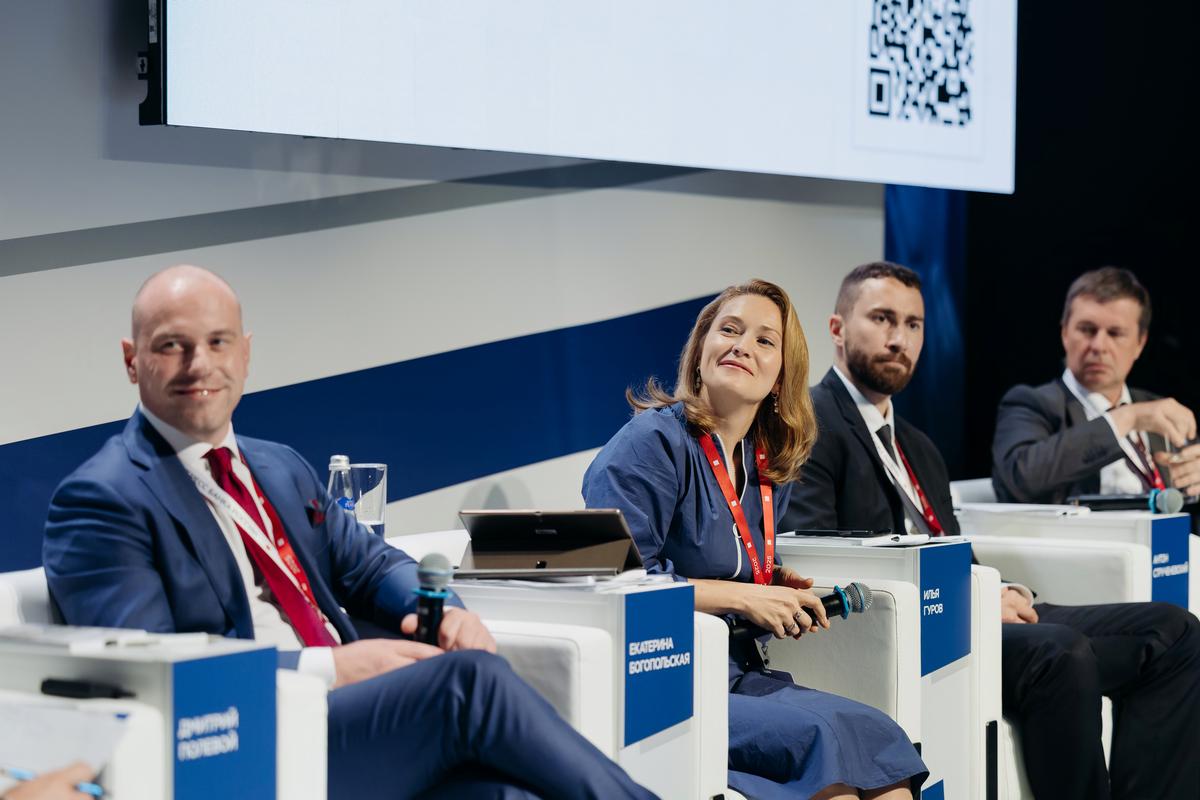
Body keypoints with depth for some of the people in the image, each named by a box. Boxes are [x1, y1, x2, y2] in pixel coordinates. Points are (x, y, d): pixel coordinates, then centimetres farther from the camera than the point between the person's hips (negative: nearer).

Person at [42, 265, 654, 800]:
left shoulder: (282, 468, 22)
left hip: (348, 718, 7)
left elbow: (369, 565, 28)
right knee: (469, 677, -26)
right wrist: (329, 668, -17)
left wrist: (440, 611, 4)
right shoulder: (99, 501, -2)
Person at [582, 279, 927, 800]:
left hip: (737, 675, 8)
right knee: (817, 737, -27)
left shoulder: (767, 465, 15)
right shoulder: (653, 443, -9)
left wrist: (780, 586, 5)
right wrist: (743, 597, -16)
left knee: (878, 735, -15)